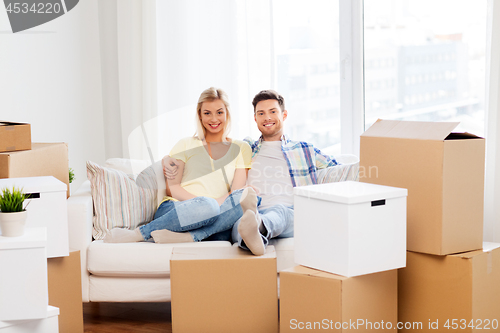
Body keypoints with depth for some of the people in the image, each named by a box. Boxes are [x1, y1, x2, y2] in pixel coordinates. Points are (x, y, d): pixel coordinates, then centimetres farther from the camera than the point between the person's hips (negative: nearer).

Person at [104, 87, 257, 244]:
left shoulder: (241, 149, 18)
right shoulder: (185, 145, 18)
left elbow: (237, 191, 6)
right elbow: (171, 187, 6)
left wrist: (219, 202, -16)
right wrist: (201, 202, -13)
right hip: (174, 209, -1)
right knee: (207, 206, -38)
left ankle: (186, 236, -40)